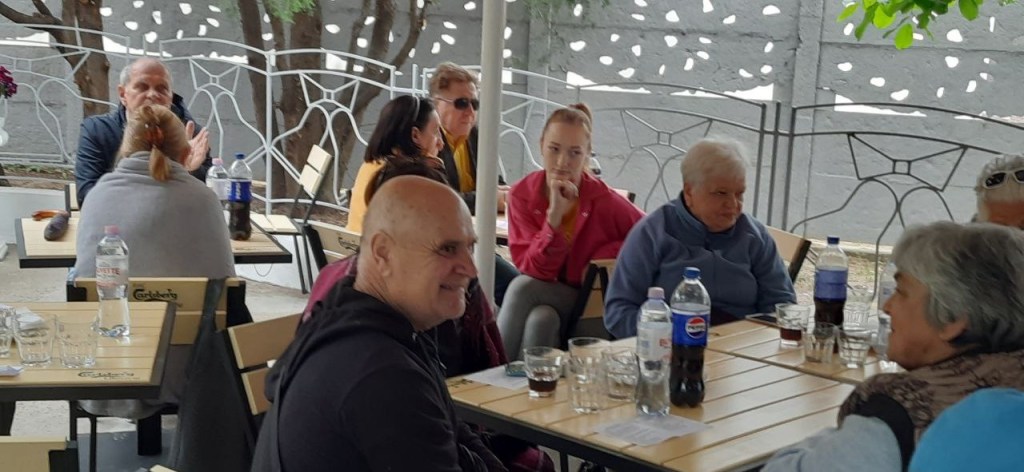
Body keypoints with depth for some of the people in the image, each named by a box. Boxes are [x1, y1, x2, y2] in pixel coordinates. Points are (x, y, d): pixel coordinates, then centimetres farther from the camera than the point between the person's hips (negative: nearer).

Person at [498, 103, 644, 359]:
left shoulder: (603, 200, -15)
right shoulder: (522, 193, -10)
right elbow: (534, 269, -16)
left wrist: (609, 254, -14)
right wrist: (554, 217, -28)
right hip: (540, 294, 2)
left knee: (523, 287, -28)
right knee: (540, 320, -32)